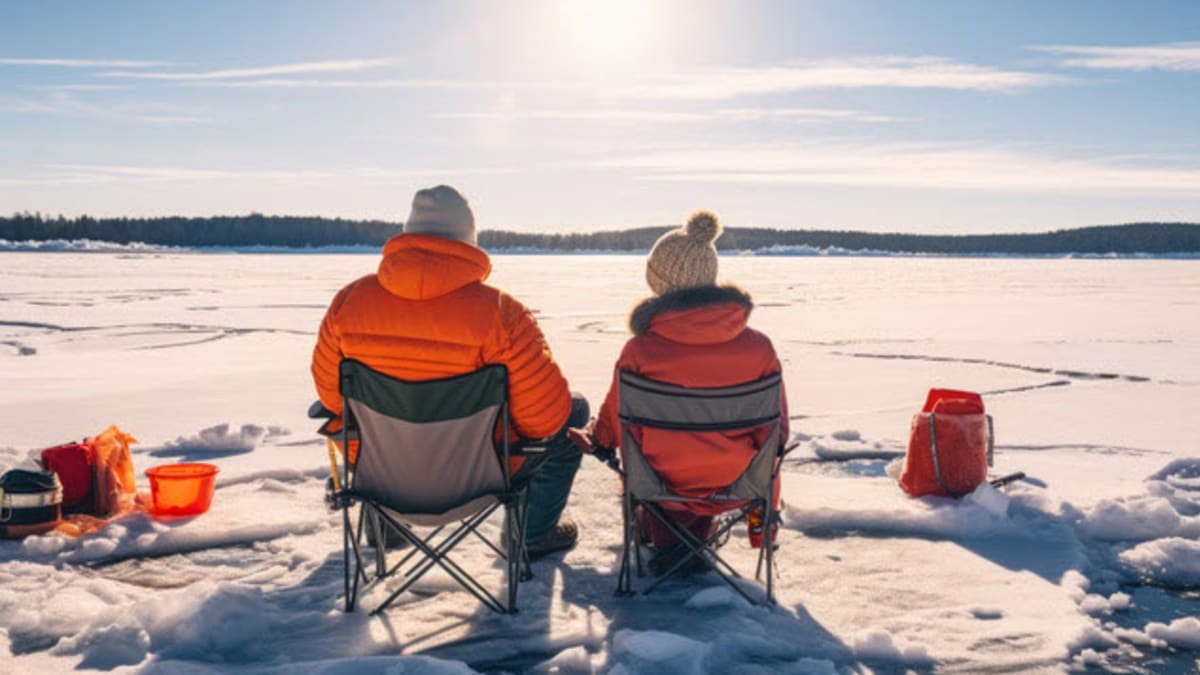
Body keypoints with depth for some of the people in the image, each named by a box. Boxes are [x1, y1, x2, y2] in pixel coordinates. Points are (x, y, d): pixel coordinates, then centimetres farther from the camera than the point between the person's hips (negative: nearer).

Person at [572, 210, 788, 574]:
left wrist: (591, 437, 22)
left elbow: (614, 424, -1)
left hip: (666, 485, -1)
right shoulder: (758, 346, -10)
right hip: (738, 483, 2)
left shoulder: (640, 350, -17)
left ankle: (667, 540, 34)